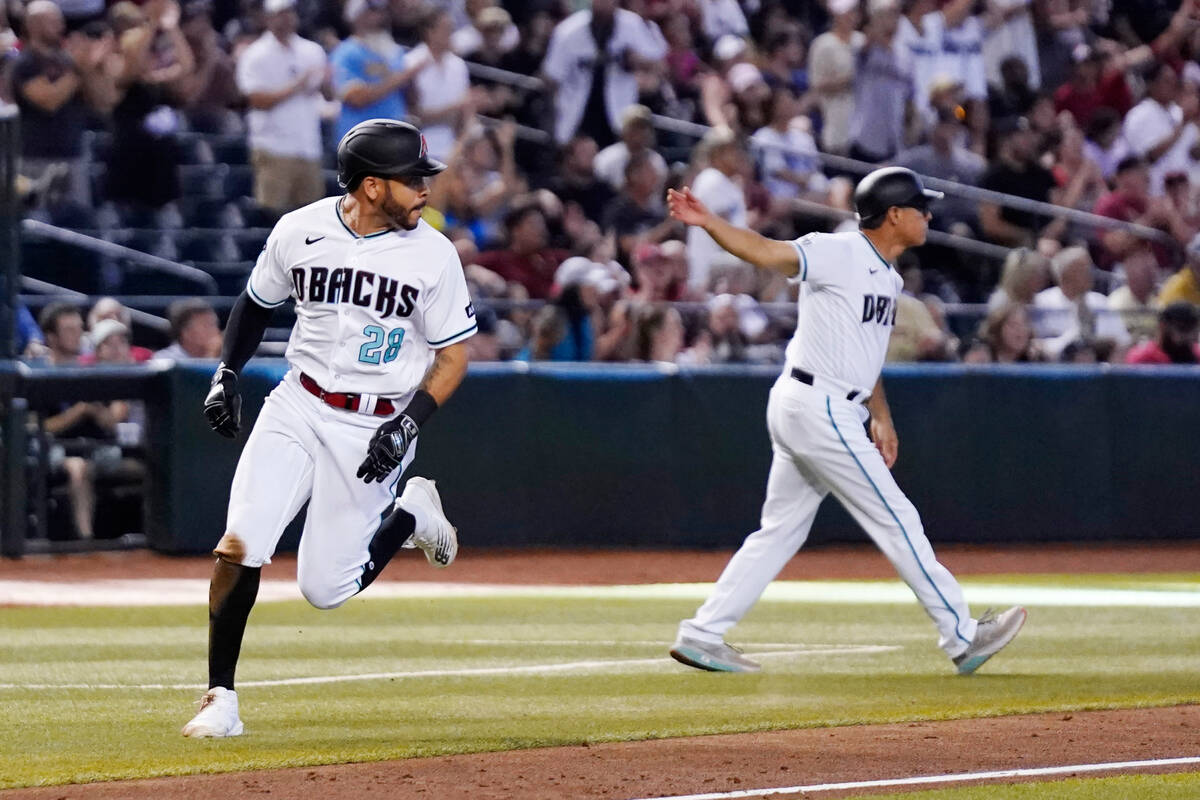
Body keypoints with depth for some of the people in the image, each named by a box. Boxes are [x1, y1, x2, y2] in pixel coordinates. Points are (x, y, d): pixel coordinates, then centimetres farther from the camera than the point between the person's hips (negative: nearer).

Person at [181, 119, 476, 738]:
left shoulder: (433, 256, -10)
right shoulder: (300, 232, -5)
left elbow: (454, 356, -3)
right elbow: (257, 303, 13)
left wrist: (407, 425, -16)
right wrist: (225, 375, 1)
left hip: (377, 426, -1)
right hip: (297, 408, 2)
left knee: (325, 589, -2)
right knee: (239, 546, -16)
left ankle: (410, 516, 26)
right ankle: (220, 699, -5)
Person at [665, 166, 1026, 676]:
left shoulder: (886, 276, 17)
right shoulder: (839, 254, -11)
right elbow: (764, 252, -20)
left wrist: (880, 418, 18)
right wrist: (707, 222, -34)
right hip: (818, 408, -10)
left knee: (781, 530, 10)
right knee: (895, 520, -4)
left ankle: (701, 636, 10)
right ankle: (962, 637, 2)